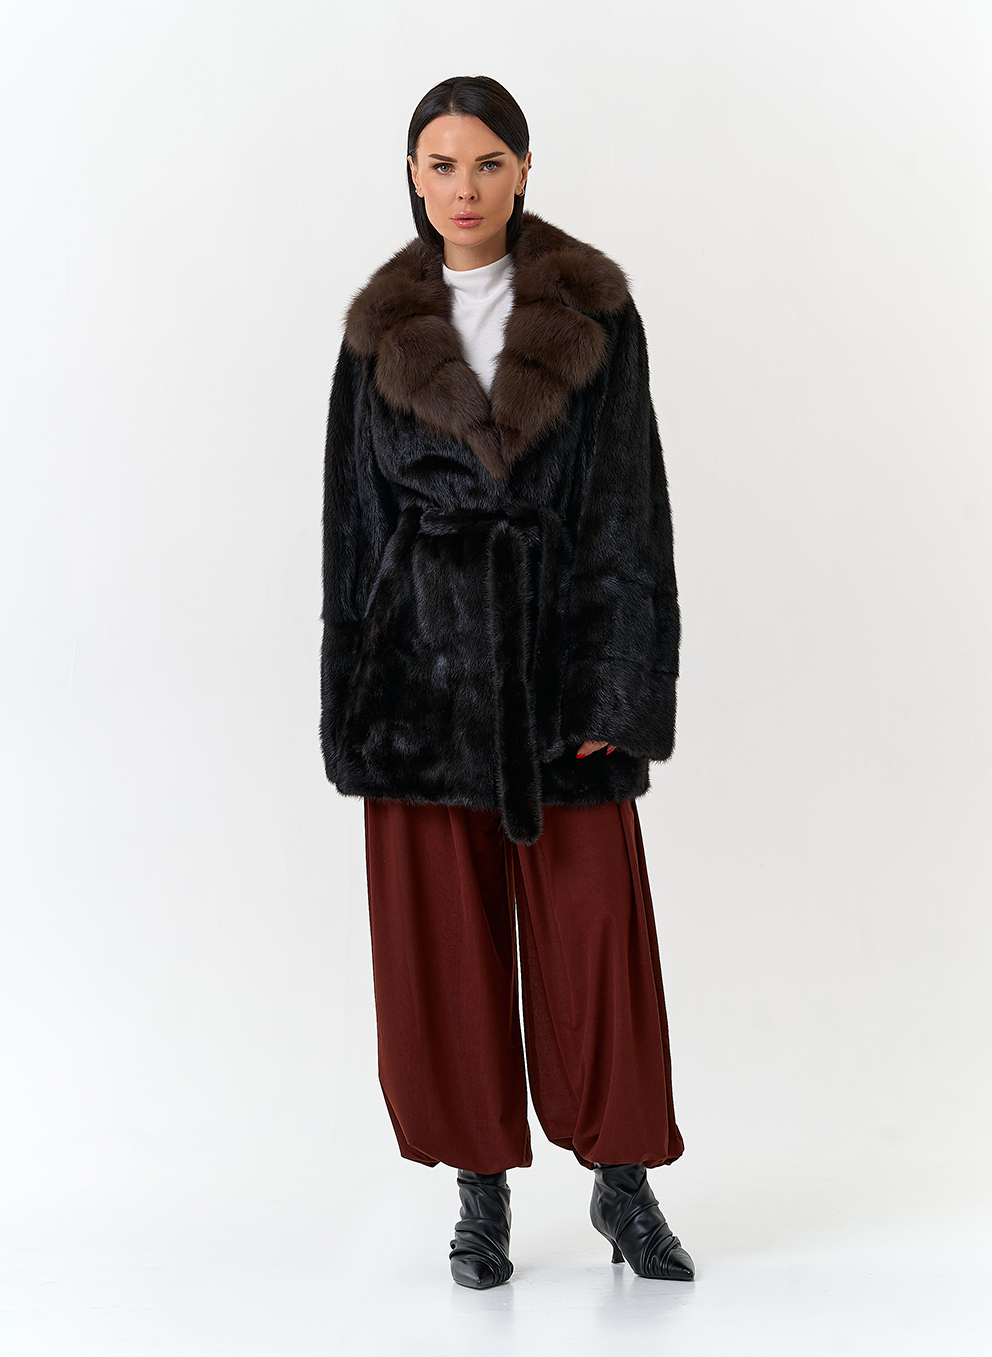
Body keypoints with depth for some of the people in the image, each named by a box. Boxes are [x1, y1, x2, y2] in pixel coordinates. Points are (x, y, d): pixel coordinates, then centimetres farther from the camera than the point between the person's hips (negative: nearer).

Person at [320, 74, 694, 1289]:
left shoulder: (594, 314, 1)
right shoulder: (381, 329, 6)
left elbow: (628, 507, -3)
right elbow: (354, 517, 8)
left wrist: (618, 689, -10)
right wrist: (351, 705, 2)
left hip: (558, 639, -1)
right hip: (423, 645, 2)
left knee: (594, 924, 0)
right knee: (441, 924, 3)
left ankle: (623, 1182, 15)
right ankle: (482, 1192, 16)